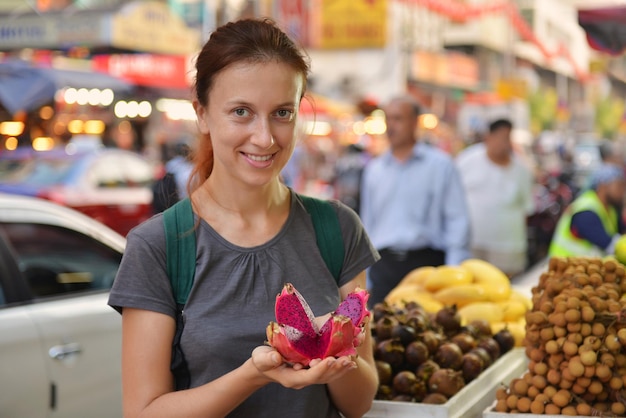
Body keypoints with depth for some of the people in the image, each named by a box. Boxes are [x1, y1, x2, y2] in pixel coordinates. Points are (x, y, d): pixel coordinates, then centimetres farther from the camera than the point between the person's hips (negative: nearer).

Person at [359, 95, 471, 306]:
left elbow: (457, 221, 1)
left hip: (426, 262, -3)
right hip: (384, 264, 3)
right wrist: (364, 280, 13)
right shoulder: (374, 169, 14)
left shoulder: (440, 165, 3)